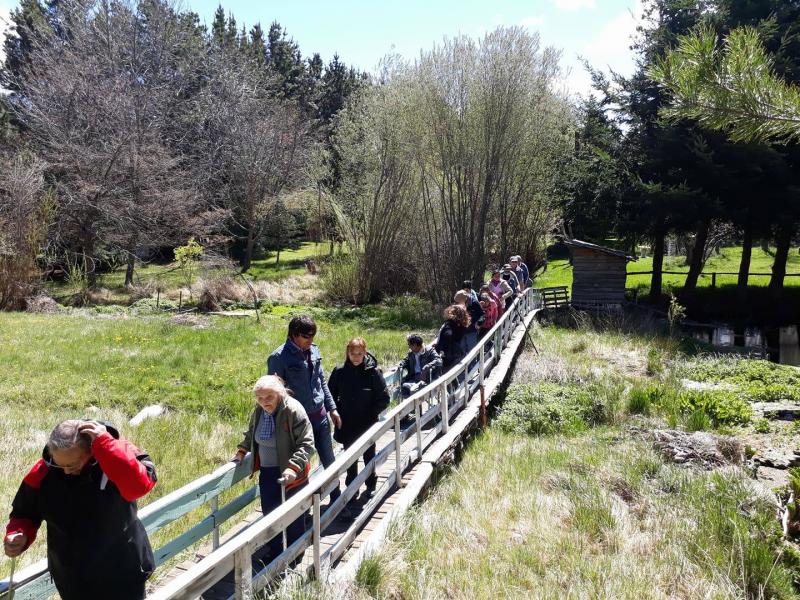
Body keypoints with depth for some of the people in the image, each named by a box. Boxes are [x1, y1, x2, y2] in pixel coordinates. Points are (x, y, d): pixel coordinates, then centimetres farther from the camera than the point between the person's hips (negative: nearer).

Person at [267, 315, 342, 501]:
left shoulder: (314, 350, 4)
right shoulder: (279, 357, -15)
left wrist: (332, 408, 12)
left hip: (320, 416, 6)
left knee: (329, 460, 17)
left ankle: (336, 499, 35)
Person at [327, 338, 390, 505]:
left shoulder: (373, 372, -12)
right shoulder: (339, 371, -7)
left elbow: (384, 399, -6)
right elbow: (331, 394, 5)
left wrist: (370, 413, -10)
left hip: (367, 424, -1)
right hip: (347, 425, 1)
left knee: (369, 455, 14)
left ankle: (371, 486, 31)